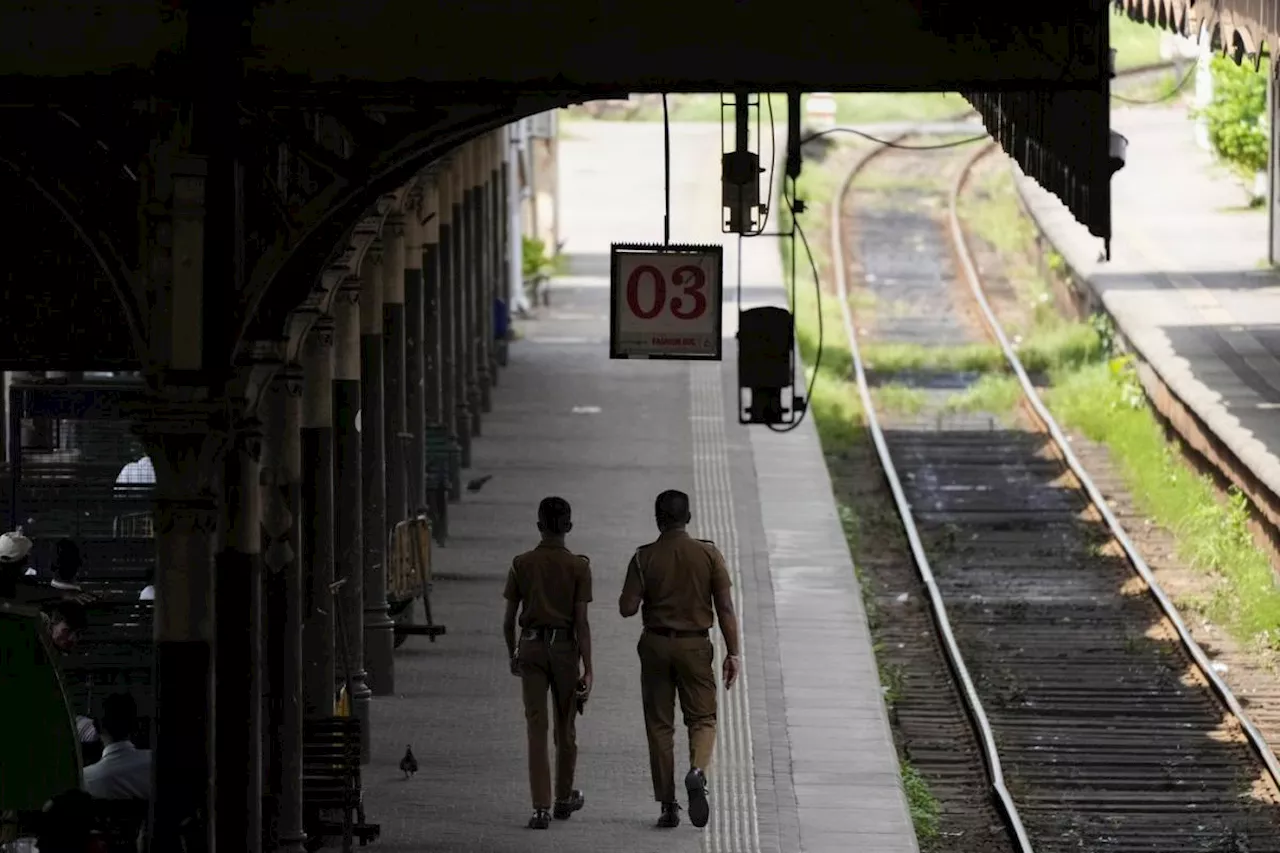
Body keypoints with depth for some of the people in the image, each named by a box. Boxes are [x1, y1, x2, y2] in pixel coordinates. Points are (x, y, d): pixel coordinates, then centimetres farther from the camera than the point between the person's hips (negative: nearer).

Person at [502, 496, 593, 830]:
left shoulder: (522, 564, 0)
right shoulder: (578, 567, -5)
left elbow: (508, 620, 3)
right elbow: (581, 621, -9)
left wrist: (512, 655, 19)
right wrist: (587, 670, -8)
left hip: (531, 647, 1)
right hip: (564, 648, -1)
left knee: (536, 728, -1)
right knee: (565, 728, 15)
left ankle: (541, 807, -11)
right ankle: (564, 798, 31)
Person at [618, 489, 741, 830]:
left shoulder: (644, 557, -5)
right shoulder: (708, 554, -4)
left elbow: (627, 607, -8)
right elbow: (725, 607, -5)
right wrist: (732, 653, 0)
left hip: (656, 645, 0)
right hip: (695, 645, 0)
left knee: (660, 725, 8)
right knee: (702, 718, 10)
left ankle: (668, 805, 6)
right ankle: (697, 770, -21)